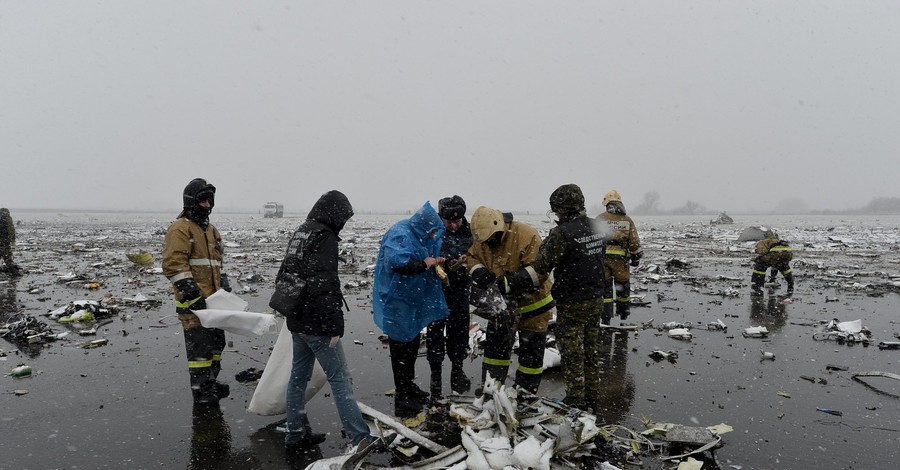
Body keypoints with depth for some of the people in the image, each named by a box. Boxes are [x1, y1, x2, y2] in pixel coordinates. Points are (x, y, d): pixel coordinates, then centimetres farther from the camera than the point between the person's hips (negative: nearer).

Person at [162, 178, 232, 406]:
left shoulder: (211, 230, 19)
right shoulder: (180, 229, -9)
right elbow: (173, 264, -18)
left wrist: (224, 285, 15)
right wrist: (191, 292, -23)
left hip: (213, 299, 9)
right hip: (193, 301, -9)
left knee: (216, 341, 16)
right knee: (199, 344, -5)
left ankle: (211, 383, 29)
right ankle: (200, 391, 5)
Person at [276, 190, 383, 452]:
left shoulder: (299, 234, 13)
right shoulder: (325, 237, -16)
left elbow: (284, 274, 21)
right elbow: (325, 285, -23)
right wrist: (335, 327, -19)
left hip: (297, 321, 9)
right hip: (317, 324, -9)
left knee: (298, 376, 15)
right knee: (340, 378, -5)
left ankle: (295, 435, 24)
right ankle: (360, 438, -2)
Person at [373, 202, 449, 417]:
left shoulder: (421, 235, 7)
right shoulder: (400, 235, -22)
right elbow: (396, 262, -35)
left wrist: (435, 260, 2)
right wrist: (424, 264, -26)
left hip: (414, 299, 10)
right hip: (397, 300, -10)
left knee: (413, 342, 19)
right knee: (401, 345, -4)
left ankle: (409, 385, 35)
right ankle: (402, 397, 6)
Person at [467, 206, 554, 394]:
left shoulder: (527, 236, -28)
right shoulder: (482, 239, -8)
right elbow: (472, 257, 7)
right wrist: (477, 270, -16)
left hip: (532, 302, -6)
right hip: (502, 302, 6)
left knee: (531, 349, 7)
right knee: (496, 343, 12)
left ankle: (526, 391, 21)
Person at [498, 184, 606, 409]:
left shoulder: (562, 233, -22)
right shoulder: (595, 227, 3)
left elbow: (539, 269, -25)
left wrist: (508, 283, -24)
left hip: (572, 304, -7)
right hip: (595, 299, 8)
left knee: (572, 353, 5)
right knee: (591, 350, 17)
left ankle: (576, 401, 15)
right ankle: (592, 397, 28)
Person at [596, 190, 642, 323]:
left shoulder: (600, 218, 1)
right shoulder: (627, 220, 5)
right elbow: (634, 242, 4)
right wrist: (636, 257, 15)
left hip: (602, 257, -1)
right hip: (620, 258, 1)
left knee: (605, 287, 6)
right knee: (623, 286, 17)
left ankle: (606, 319, 6)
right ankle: (623, 315, 29)